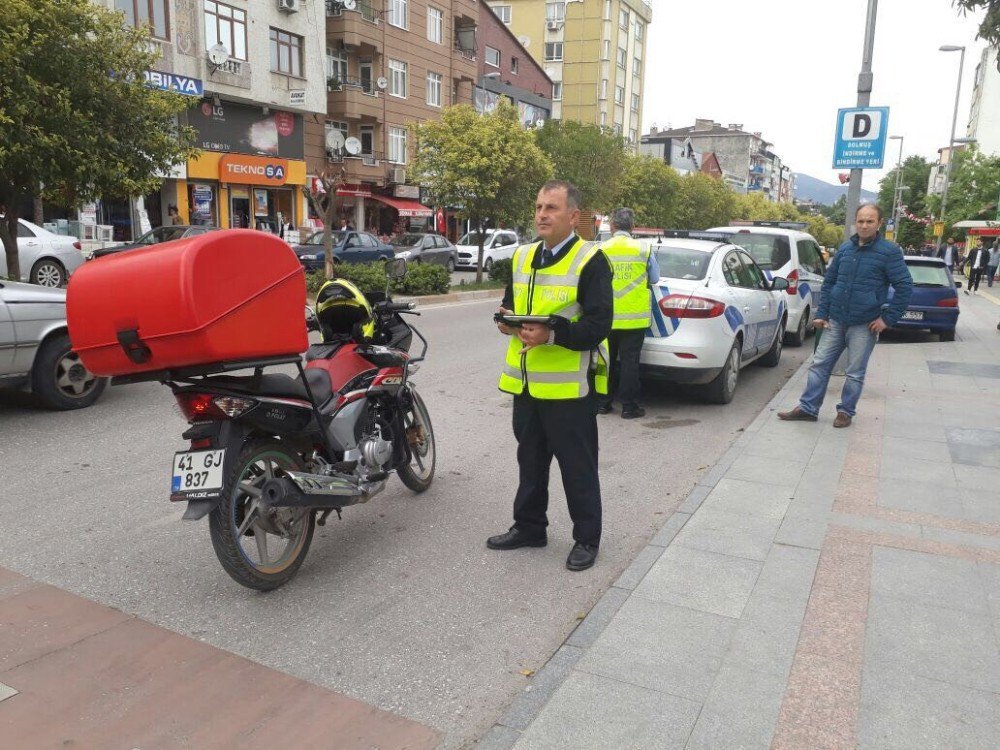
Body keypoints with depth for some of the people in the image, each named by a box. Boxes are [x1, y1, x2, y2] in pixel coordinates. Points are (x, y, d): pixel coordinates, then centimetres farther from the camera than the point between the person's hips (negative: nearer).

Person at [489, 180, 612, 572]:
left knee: (577, 466, 6)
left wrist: (551, 335, -29)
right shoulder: (522, 256, 12)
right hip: (526, 380, 7)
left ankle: (586, 539, 22)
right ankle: (528, 526, 35)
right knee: (530, 459, 19)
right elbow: (510, 303, 23)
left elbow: (598, 324, -18)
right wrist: (507, 319, 0)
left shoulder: (590, 260, -10)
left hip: (569, 383, -7)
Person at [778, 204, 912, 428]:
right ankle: (807, 408, 11)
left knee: (855, 373, 5)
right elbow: (829, 281, 13)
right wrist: (821, 313, 6)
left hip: (864, 325, -4)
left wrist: (887, 318, -12)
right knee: (819, 364, 5)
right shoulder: (845, 248, 7)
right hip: (835, 321, 5)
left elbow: (905, 286, -8)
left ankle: (846, 412, 19)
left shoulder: (889, 251, -7)